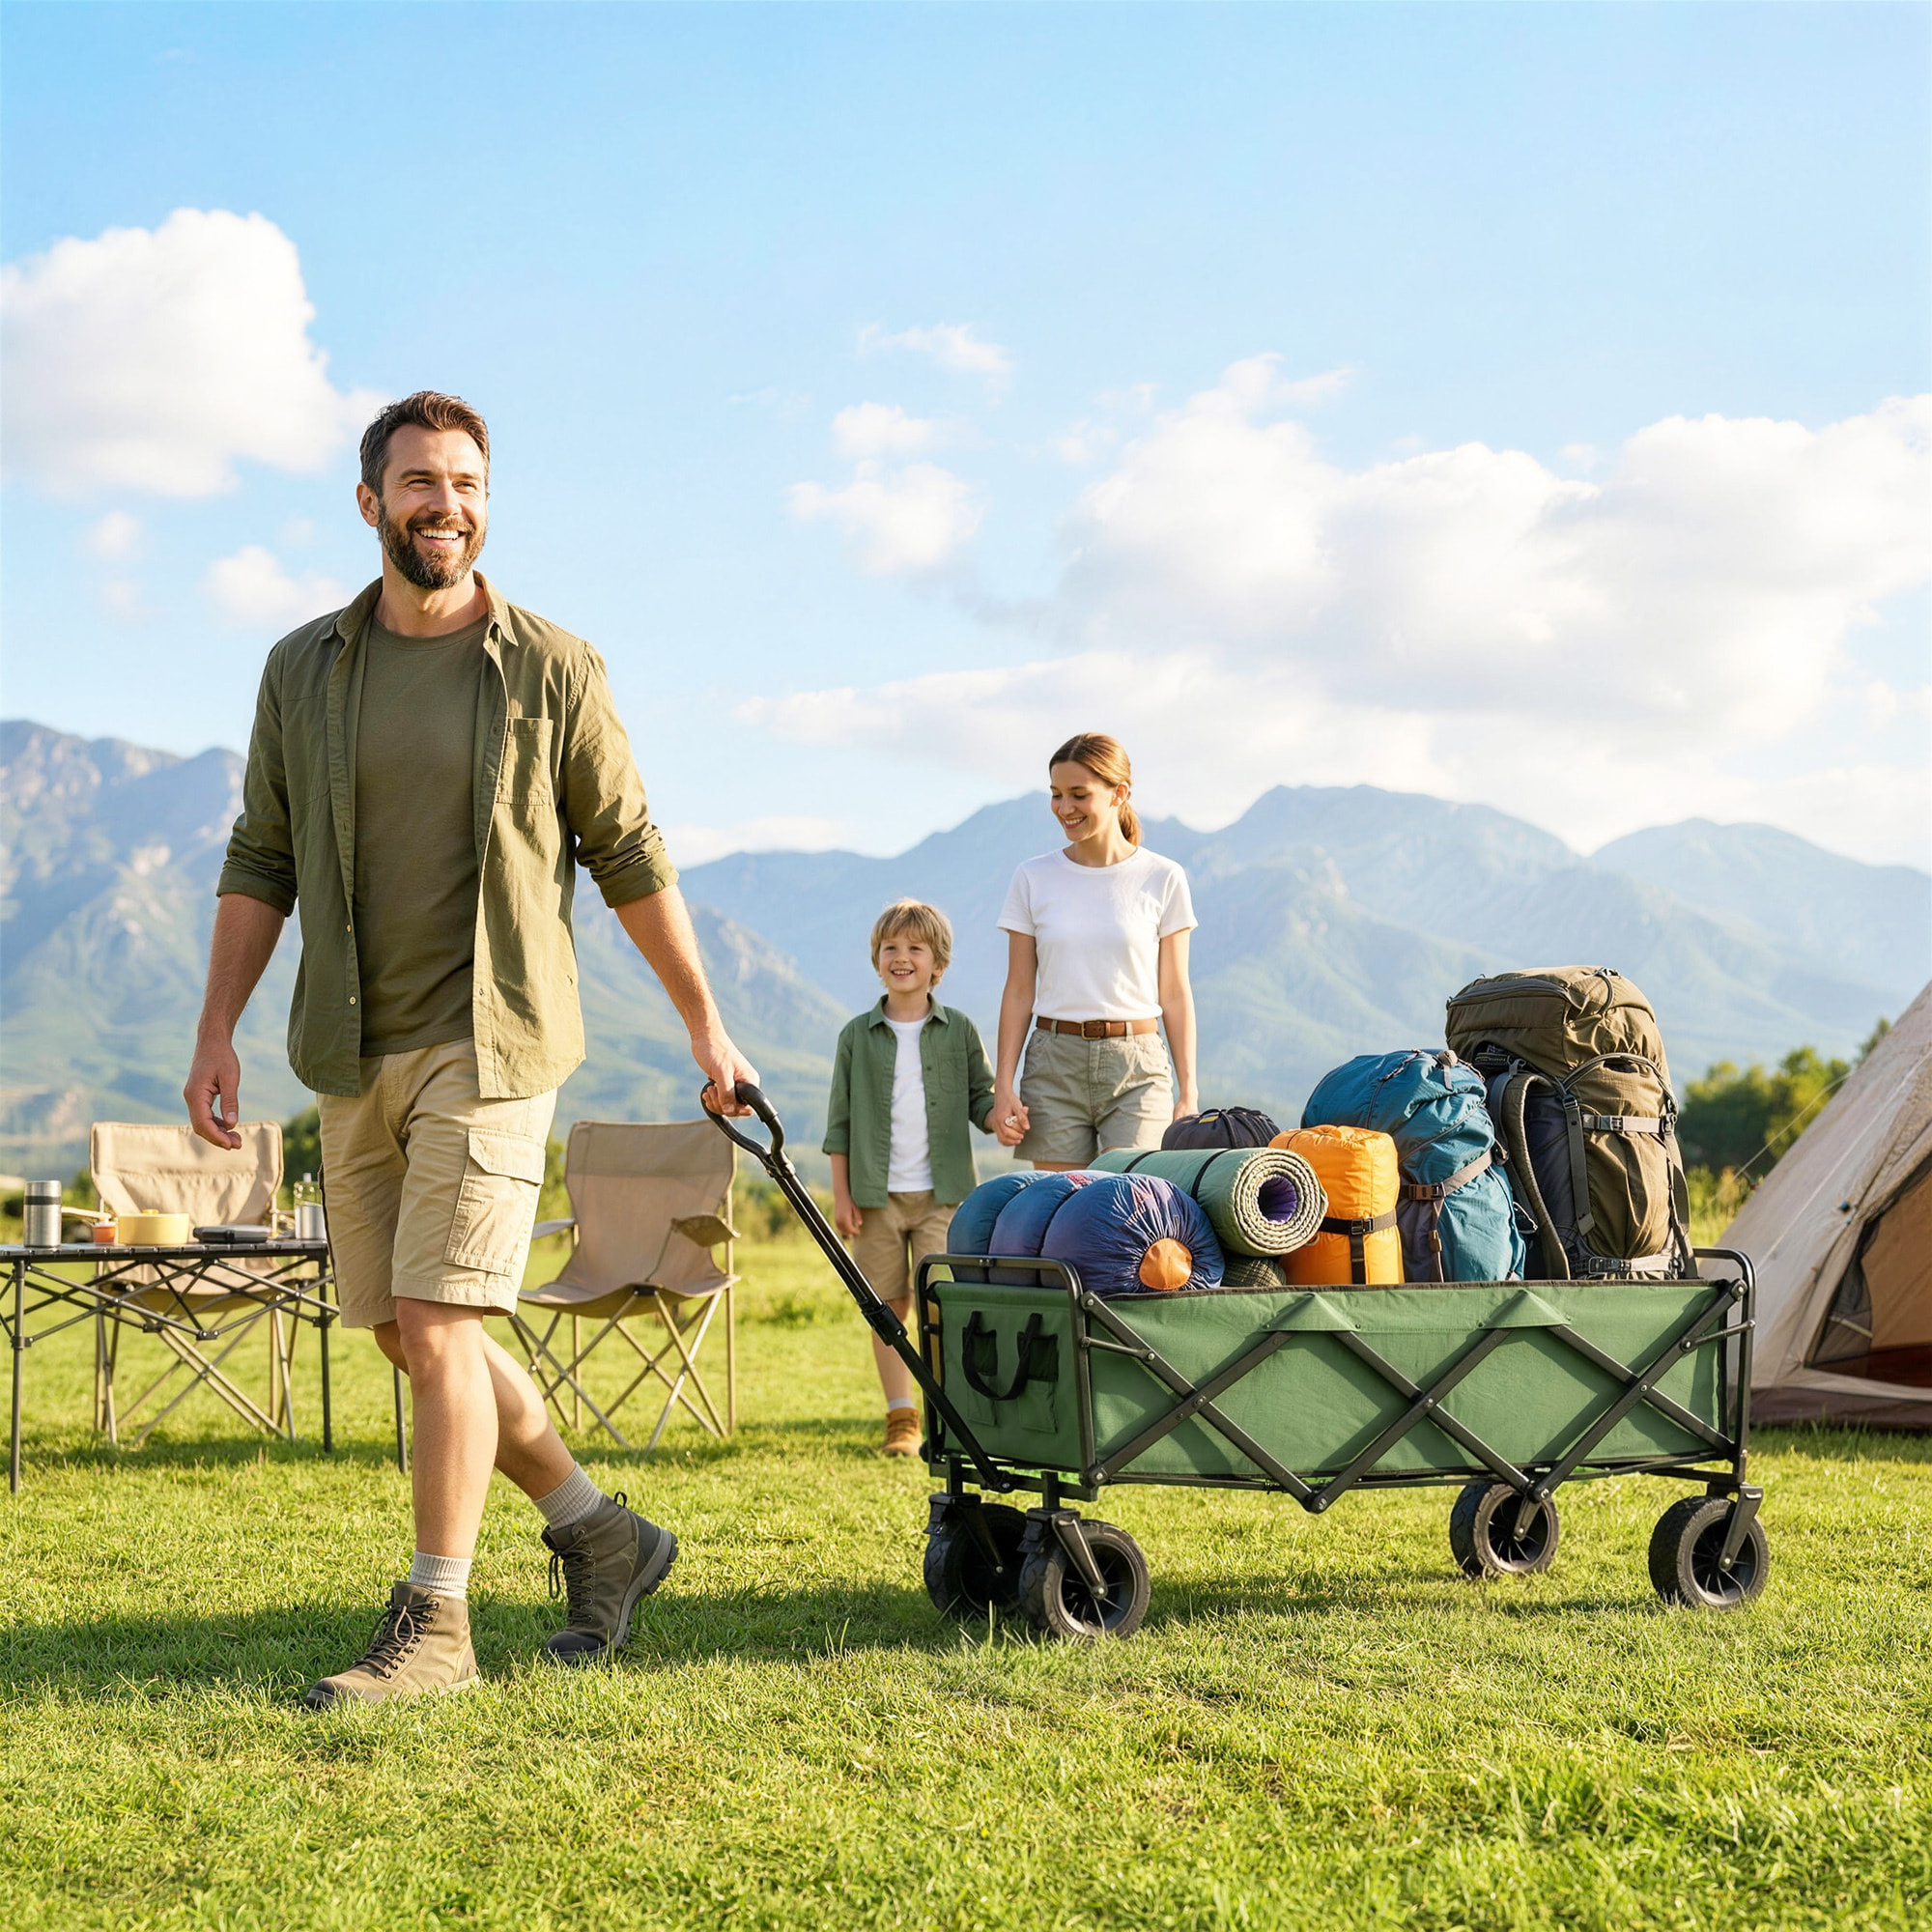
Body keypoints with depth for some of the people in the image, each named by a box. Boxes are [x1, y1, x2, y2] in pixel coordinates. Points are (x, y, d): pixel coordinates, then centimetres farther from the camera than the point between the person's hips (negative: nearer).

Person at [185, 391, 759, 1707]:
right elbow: (261, 863, 10)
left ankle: (434, 1623, 0)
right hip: (354, 1054, 5)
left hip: (491, 1041, -5)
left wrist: (707, 1027, 5)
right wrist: (218, 1032, 3)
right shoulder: (304, 671, 8)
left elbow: (630, 858, 4)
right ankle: (601, 1534, 26)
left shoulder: (552, 671, -1)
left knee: (437, 1324, -11)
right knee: (406, 1331, 9)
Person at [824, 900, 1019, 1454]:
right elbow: (841, 1119, 6)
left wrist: (1000, 1119, -14)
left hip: (942, 1193, -1)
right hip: (877, 1194, 1)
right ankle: (900, 1417, 14)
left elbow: (980, 1095, 10)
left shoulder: (959, 1030, 4)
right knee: (889, 1306, 5)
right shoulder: (859, 1035, 5)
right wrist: (841, 1194, 1)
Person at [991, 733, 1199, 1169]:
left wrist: (1188, 1092, 1)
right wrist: (1003, 1086, 0)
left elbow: (1174, 994, 5)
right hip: (1054, 1065, 1)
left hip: (1137, 1066, -1)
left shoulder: (1162, 879, 3)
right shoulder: (1033, 878, 6)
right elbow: (1019, 991, 8)